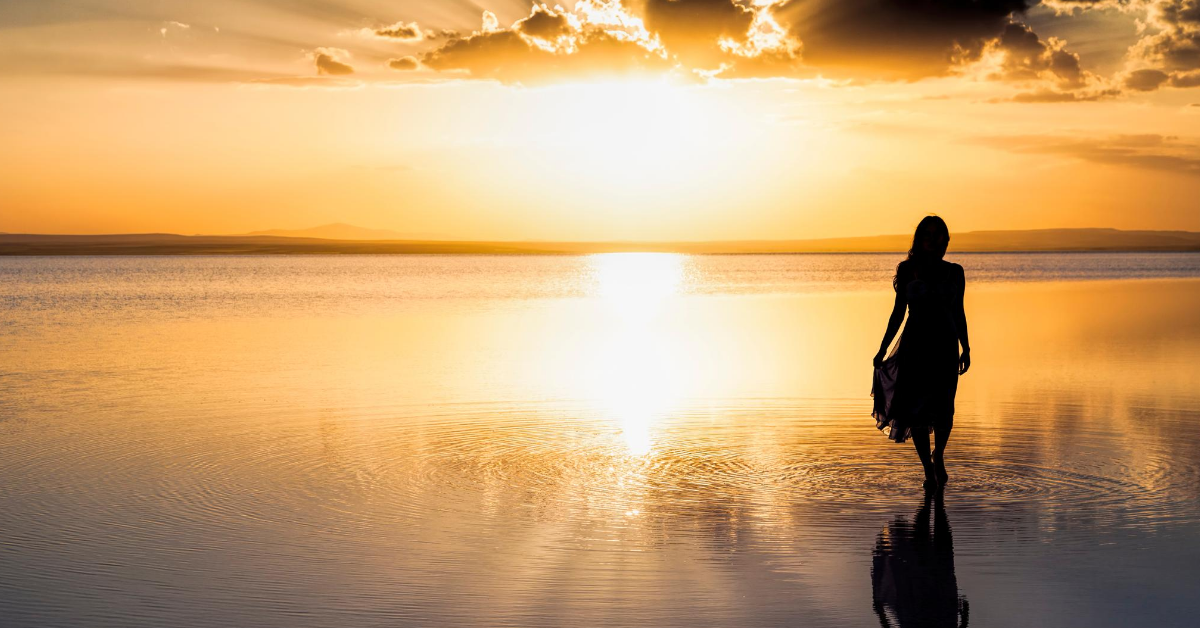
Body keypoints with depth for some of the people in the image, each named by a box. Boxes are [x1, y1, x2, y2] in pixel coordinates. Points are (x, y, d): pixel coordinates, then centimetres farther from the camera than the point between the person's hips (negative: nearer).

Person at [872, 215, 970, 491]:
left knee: (944, 406, -13)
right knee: (916, 409, -3)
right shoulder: (908, 270, 6)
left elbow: (958, 313, 16)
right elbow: (898, 312, 9)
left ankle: (939, 456, 12)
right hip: (914, 345, 0)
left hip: (945, 346, 0)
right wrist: (882, 349, 6)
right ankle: (928, 468, 11)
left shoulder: (954, 272, 10)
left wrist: (965, 348, 10)